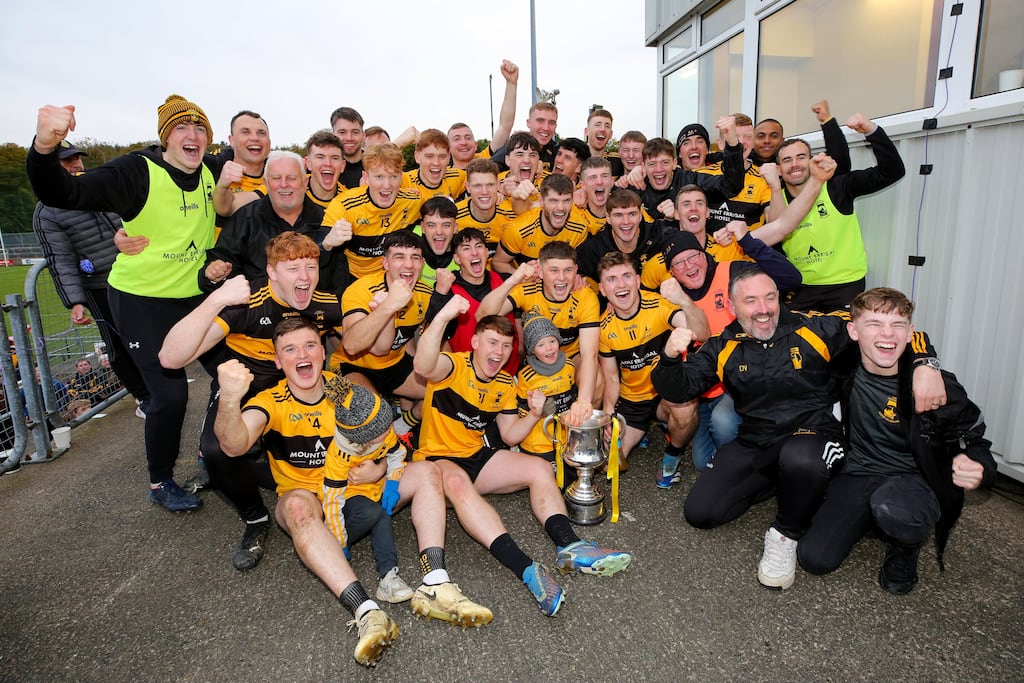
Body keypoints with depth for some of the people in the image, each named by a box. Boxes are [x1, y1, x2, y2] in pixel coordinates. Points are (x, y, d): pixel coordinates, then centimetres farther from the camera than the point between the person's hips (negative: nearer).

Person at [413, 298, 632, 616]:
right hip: (438, 459, -7)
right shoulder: (454, 366, -14)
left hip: (478, 457, 8)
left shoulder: (506, 384, 7)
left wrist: (533, 415, -12)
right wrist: (442, 317, -53)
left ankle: (569, 546, -19)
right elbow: (423, 367, -39)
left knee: (541, 469, -6)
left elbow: (510, 435, 8)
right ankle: (527, 570, -48)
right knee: (458, 483, -40)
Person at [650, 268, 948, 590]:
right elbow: (677, 388, 0)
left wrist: (924, 365, -23)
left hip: (815, 434, -3)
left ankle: (786, 534, -8)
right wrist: (670, 355, -21)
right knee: (699, 512, -7)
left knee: (799, 458, -41)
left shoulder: (814, 330, -5)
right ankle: (781, 482, 15)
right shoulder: (724, 348, 2)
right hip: (753, 446, 4)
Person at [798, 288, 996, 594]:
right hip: (856, 475, 3)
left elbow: (971, 438, -1)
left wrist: (976, 469, -25)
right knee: (814, 558, -15)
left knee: (892, 508, -41)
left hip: (910, 479, -2)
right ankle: (872, 517, 17)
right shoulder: (844, 368, -9)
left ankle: (905, 547, 0)